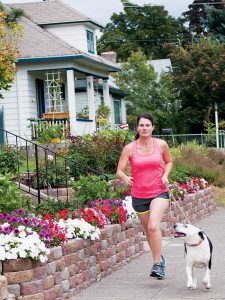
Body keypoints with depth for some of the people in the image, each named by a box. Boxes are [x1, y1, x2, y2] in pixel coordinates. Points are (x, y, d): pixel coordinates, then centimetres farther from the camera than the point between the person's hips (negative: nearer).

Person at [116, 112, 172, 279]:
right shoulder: (129, 148, -5)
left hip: (159, 193, -2)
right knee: (148, 230, 13)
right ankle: (160, 259, 36)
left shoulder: (161, 144, -3)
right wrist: (125, 178, -26)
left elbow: (169, 162, 15)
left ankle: (157, 264, -14)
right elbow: (119, 171, -3)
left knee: (153, 226, -23)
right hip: (139, 196, 2)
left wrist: (165, 175, -4)